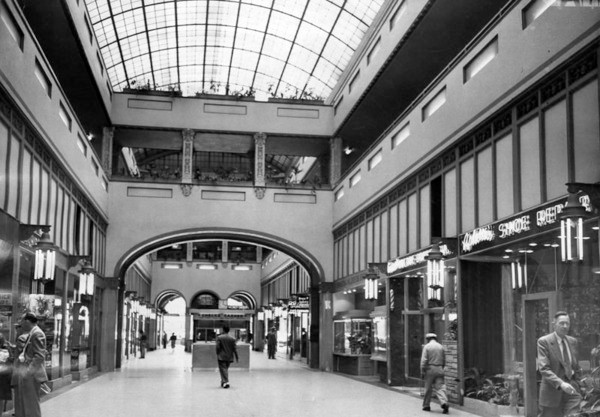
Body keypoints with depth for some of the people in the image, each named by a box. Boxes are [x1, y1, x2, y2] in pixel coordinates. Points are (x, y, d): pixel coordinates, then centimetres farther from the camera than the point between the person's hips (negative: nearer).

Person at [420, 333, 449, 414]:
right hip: (439, 369, 3)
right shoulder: (441, 347, 9)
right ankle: (444, 402, -21)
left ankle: (426, 405, 16)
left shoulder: (427, 346, -4)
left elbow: (424, 360, -9)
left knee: (428, 388, 7)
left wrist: (422, 371, -5)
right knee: (440, 387, -1)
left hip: (430, 369, -3)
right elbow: (444, 360, 13)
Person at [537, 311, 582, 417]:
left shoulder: (573, 341, 11)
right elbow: (543, 368, -17)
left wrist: (575, 383, 13)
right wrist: (560, 383, -29)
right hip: (552, 390, -4)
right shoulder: (543, 341, -8)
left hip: (571, 388, 4)